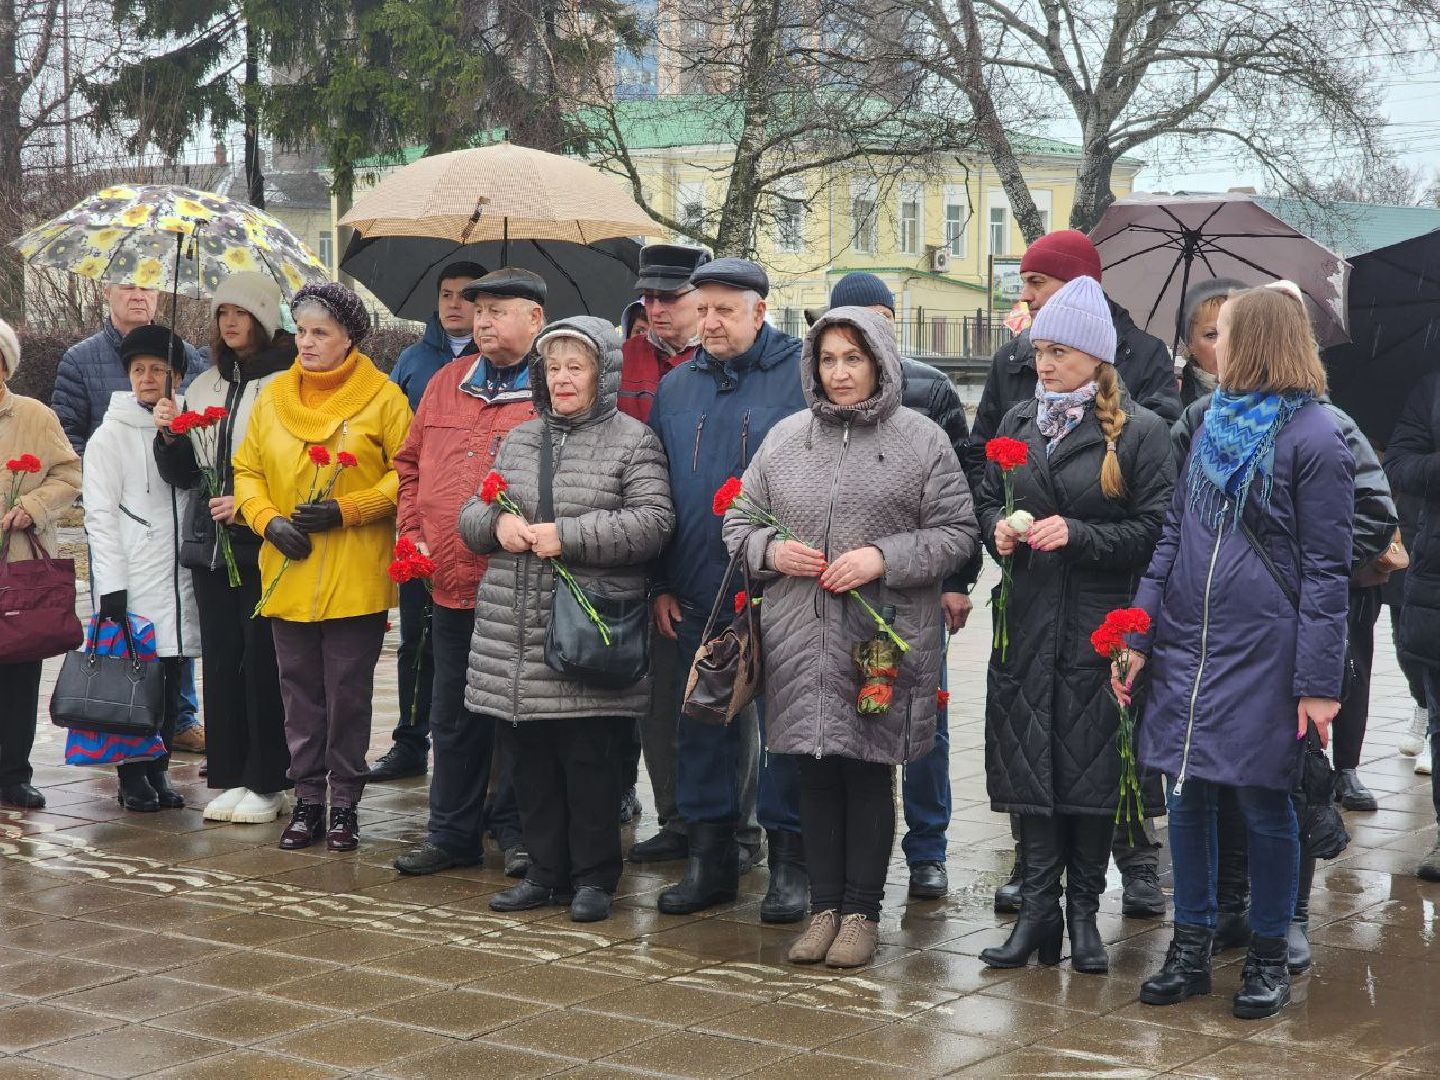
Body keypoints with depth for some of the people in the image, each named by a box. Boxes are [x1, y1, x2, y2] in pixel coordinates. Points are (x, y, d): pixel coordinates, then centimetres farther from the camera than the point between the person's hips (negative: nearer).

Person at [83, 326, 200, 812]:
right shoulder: (111, 435, -1)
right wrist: (111, 586, -13)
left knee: (171, 682, 6)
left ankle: (158, 770, 16)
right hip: (133, 581, -4)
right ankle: (133, 777, 7)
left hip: (178, 578, 4)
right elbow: (100, 513, -6)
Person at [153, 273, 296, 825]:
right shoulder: (204, 386, 15)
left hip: (263, 546, -6)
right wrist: (169, 437, -2)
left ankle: (266, 782, 6)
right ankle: (228, 778, 15)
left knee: (262, 659, -3)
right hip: (209, 544, 6)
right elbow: (182, 475, 17)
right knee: (221, 658, 7)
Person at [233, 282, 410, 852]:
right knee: (300, 692, 9)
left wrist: (345, 510, -14)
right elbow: (247, 471, 12)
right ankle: (308, 799, 19)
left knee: (348, 694, 3)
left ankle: (344, 804, 14)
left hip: (356, 578, -4)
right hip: (288, 573, 4)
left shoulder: (383, 397, -3)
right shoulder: (272, 397, 9)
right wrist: (268, 520, -5)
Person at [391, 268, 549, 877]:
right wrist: (414, 531, 8)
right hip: (452, 583, 6)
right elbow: (411, 462, 20)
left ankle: (529, 839, 16)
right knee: (455, 719, 14)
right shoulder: (447, 382, 13)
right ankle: (452, 835, 25)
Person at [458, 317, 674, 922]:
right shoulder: (518, 441, 17)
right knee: (531, 759, 10)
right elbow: (470, 519, 19)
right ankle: (546, 871, 22)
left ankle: (594, 877, 11)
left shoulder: (632, 441, 0)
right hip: (513, 634, 5)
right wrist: (497, 521, -5)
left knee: (589, 757, -1)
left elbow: (652, 523, -12)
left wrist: (567, 535, -17)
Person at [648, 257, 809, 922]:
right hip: (698, 594, 5)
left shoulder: (803, 375, -4)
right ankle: (710, 857, 21)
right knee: (701, 724, 10)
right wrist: (661, 585, 10)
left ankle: (789, 861, 13)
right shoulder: (675, 388, 11)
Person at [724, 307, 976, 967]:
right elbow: (740, 520, 17)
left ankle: (862, 912, 15)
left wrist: (884, 558, -14)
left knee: (868, 772, 4)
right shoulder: (785, 438, 11)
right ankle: (824, 907, 20)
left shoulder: (921, 439, 0)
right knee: (815, 773, 8)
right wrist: (770, 550, -5)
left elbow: (957, 532, -2)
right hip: (800, 638, 3)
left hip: (882, 640, -3)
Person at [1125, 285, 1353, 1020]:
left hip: (1263, 654, -6)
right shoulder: (1212, 423, 12)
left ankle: (1269, 958, 18)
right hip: (1186, 646, 6)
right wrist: (1140, 637, 6)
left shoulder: (1312, 438, -8)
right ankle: (1190, 950, 20)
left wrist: (1319, 682, -13)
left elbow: (1326, 571, -9)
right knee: (1187, 794, 8)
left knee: (1263, 801, 3)